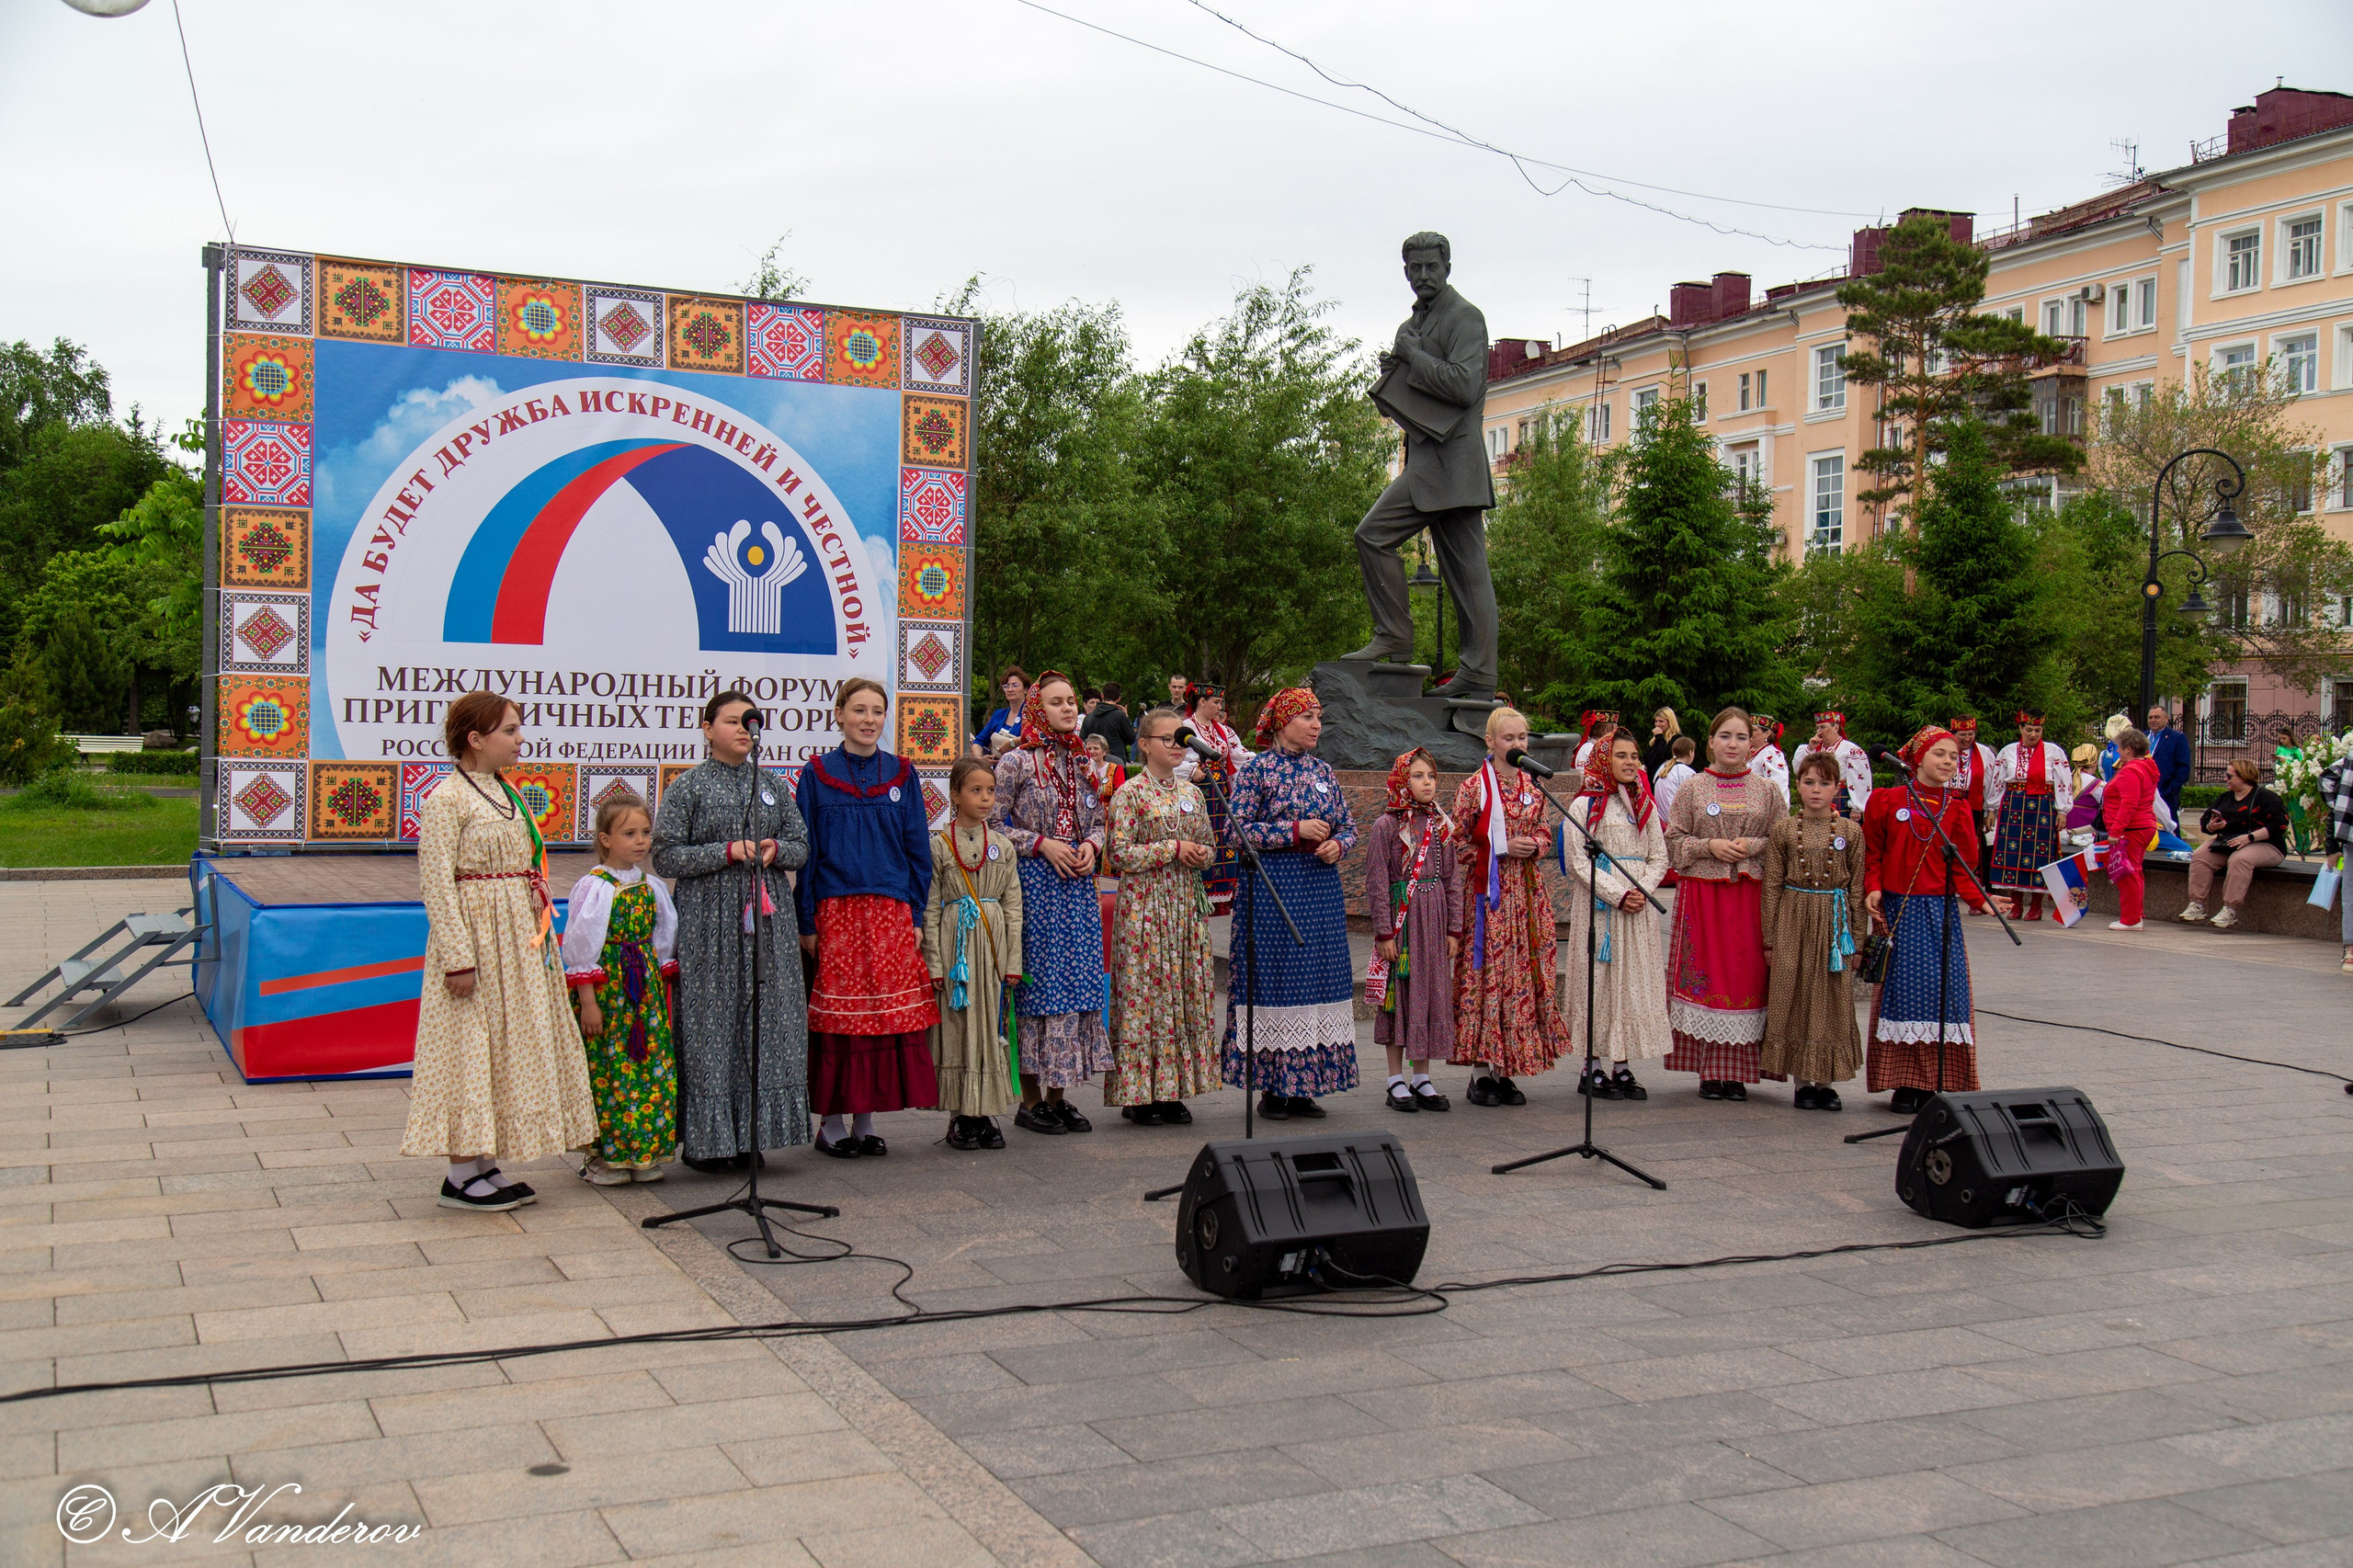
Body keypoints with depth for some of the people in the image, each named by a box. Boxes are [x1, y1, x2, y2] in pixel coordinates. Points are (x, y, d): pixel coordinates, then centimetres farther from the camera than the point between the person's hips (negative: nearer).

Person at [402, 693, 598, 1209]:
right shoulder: (448, 799, -12)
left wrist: (542, 932, 16)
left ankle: (485, 1164, 19)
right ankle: (461, 1176, 3)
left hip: (521, 940, 9)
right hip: (477, 937, -9)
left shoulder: (506, 794, 13)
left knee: (509, 1044, 11)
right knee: (470, 1047, -4)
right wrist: (458, 958, -21)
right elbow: (436, 884, -17)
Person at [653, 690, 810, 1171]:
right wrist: (727, 851, -14)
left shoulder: (774, 785, 13)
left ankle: (751, 1134, 11)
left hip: (767, 917, 4)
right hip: (708, 921, -4)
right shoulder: (687, 787, 1)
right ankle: (706, 1138, 4)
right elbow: (666, 857, -5)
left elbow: (801, 847, 15)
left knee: (766, 1020, 2)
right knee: (710, 1023, -3)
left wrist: (775, 850, -7)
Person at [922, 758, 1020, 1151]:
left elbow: (1013, 906, 9)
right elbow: (930, 909, -3)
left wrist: (1013, 960, 4)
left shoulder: (1002, 846, 9)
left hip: (992, 942, 3)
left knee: (991, 1024, 4)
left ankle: (985, 1114, 12)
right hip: (955, 942, -3)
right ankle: (960, 1117, 7)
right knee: (956, 1025, -1)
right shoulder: (939, 845, -1)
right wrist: (934, 963, -8)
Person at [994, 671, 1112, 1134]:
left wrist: (1092, 844, -1)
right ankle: (1031, 1100, 4)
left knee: (1076, 982, 4)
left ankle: (1057, 1094, 13)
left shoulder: (1082, 762, 13)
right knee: (1036, 983, -4)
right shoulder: (1015, 763, -4)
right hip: (1033, 882, -6)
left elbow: (1100, 821, 19)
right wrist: (1042, 843, -14)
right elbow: (994, 824, -6)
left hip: (1078, 884, 6)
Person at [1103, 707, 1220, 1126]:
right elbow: (1120, 854, -13)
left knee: (1189, 994, 4)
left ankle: (1172, 1090, 12)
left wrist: (1200, 854, -2)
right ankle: (1139, 1095, 1)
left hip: (1186, 903, 6)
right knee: (1144, 993, -6)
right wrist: (1172, 848, -13)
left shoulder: (1191, 793, 13)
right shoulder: (1130, 793, -5)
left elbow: (1207, 847, 21)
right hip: (1144, 906, -6)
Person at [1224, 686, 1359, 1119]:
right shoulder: (1258, 768, -4)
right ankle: (1272, 1087, 5)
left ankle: (1302, 1087, 12)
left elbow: (1348, 826, 18)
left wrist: (1337, 845, -5)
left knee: (1320, 981, 5)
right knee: (1273, 982, -4)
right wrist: (1296, 830, -15)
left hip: (1322, 886, 6)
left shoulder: (1323, 770, 13)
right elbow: (1237, 829, -10)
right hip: (1273, 885, -6)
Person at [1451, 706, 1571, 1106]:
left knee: (1526, 975, 3)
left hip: (1527, 889, 5)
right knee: (1486, 973, -6)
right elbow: (1458, 844, -2)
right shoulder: (1474, 787, -4)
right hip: (1488, 892, -5)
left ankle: (1505, 1073, 10)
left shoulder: (1532, 787, 11)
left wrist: (1533, 845, -2)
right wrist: (1501, 850, -12)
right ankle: (1483, 1075, 1)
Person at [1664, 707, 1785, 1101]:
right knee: (1706, 973, -2)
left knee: (1747, 976, -2)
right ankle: (1709, 1070, 5)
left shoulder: (1768, 790, 8)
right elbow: (1673, 841, 5)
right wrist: (1709, 847, -10)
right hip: (1703, 891, 0)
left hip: (1752, 896, 1)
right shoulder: (1692, 790, 6)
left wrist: (1754, 845, -9)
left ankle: (1737, 1071, 6)